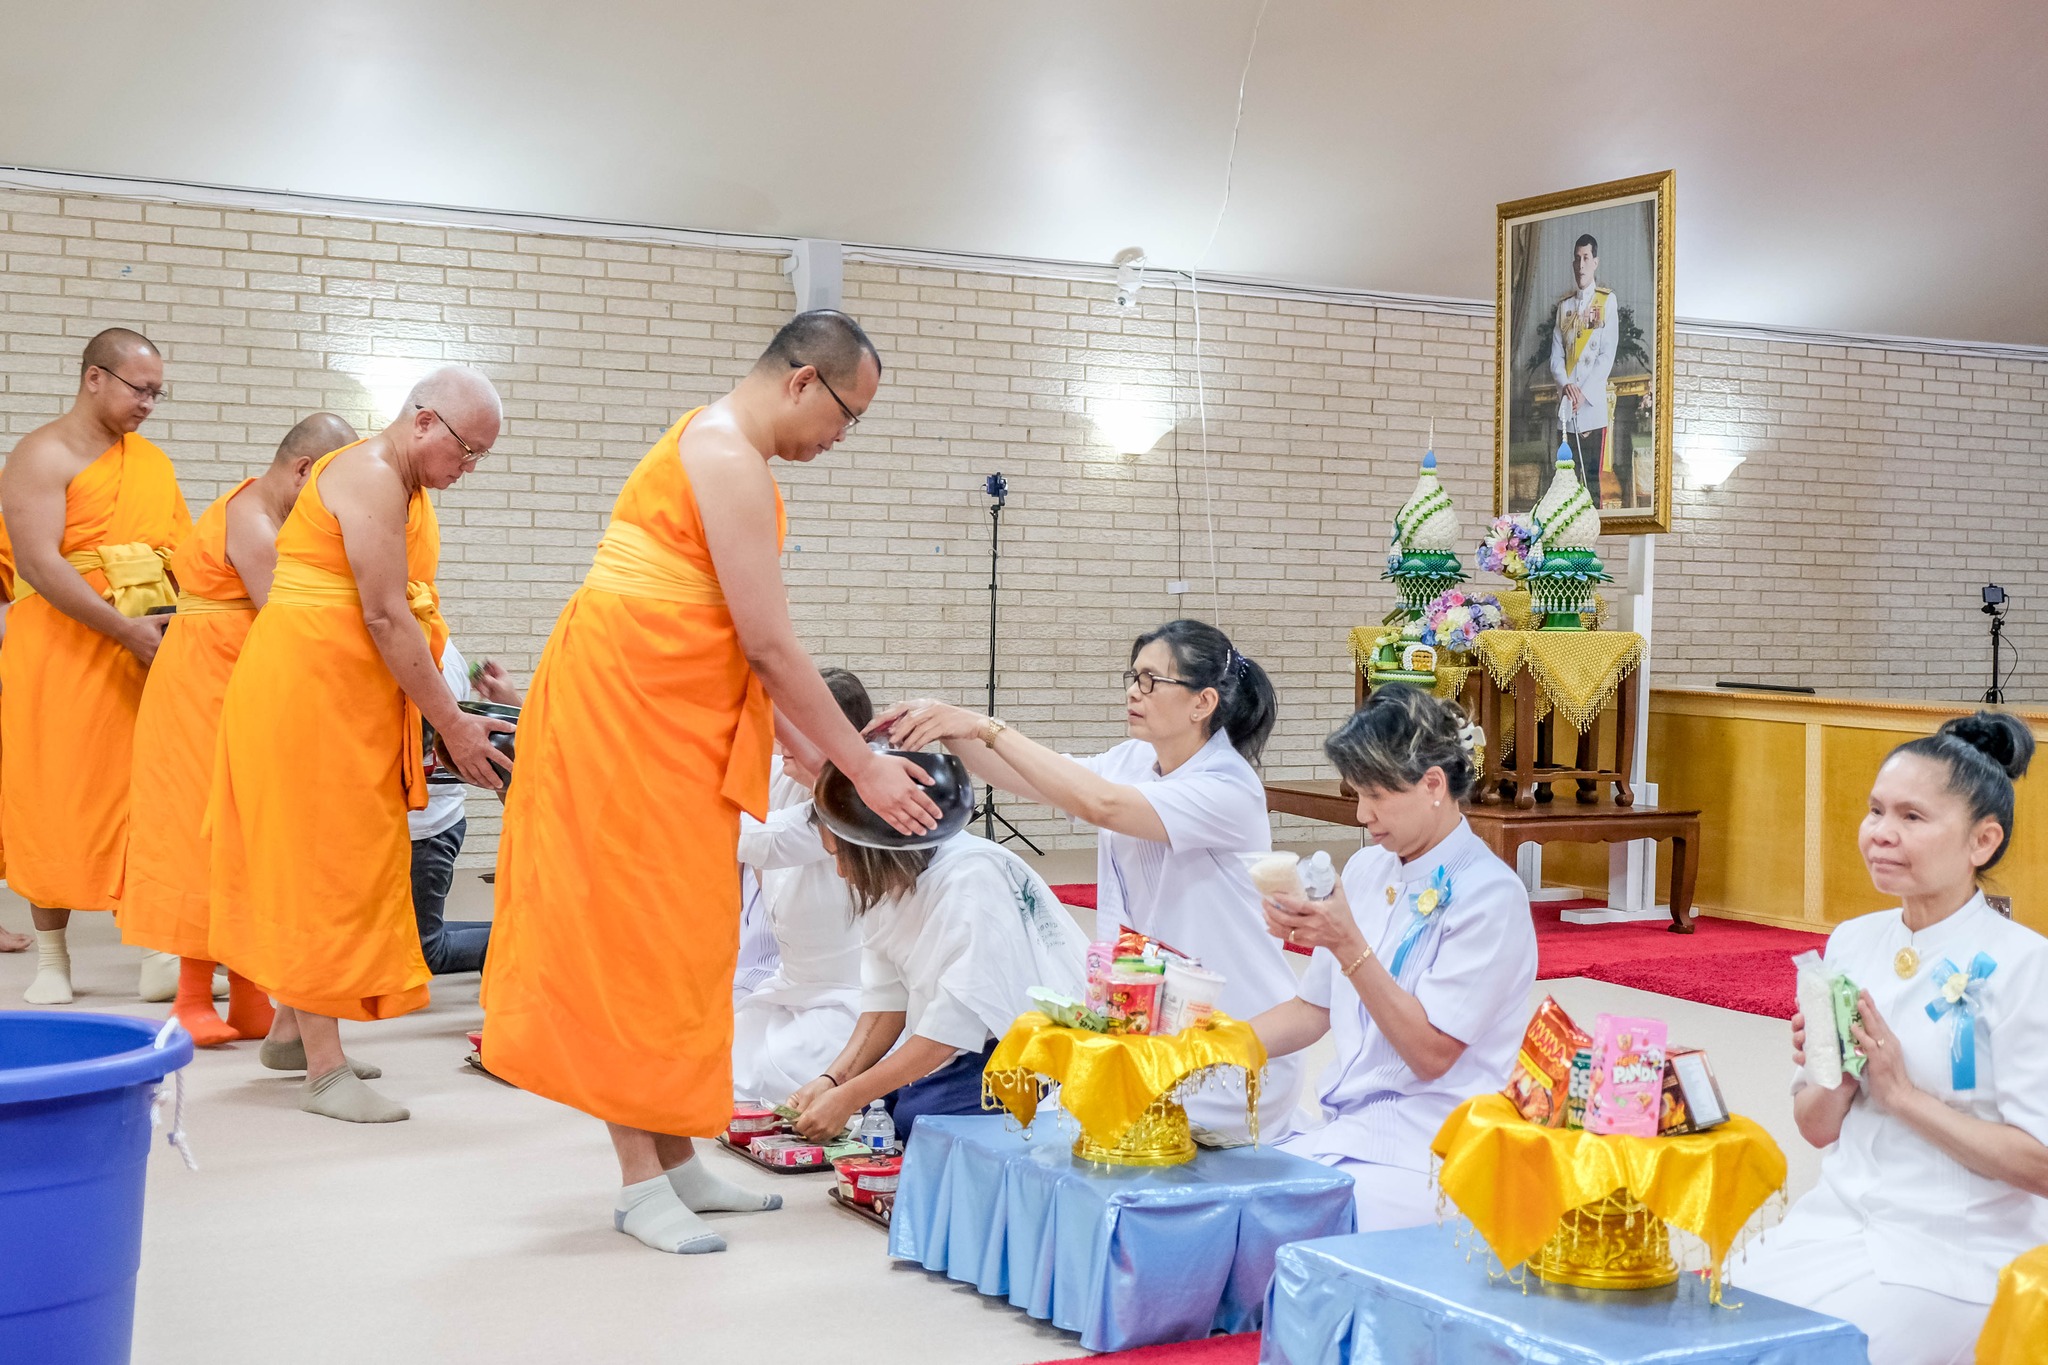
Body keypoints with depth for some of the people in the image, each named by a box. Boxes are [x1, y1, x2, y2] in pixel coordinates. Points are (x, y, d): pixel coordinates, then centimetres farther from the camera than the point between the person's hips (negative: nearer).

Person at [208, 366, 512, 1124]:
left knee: (328, 862, 15)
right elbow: (384, 618, -21)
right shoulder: (370, 477, -17)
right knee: (326, 863, -7)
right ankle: (324, 1069, -3)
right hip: (307, 683, -10)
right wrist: (451, 724, -19)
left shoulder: (406, 485, 14)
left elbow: (410, 612, 12)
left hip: (347, 693, 10)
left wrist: (452, 708, 5)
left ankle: (292, 1028, 27)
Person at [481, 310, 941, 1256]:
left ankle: (673, 1159, 16)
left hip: (661, 715, 10)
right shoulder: (728, 454, -14)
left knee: (674, 935, 10)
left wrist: (818, 755, 11)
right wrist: (863, 767, -10)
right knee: (637, 932, -6)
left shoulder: (725, 450, 18)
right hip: (623, 706, -10)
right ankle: (642, 1181, 0)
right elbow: (770, 646, -17)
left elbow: (745, 646, 15)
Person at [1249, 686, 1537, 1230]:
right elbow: (1313, 1011, 17)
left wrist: (1348, 945, -23)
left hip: (1429, 1156, -7)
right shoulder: (1366, 870, 11)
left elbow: (1432, 1053, -15)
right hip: (1345, 1131, 7)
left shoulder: (1489, 894, -11)